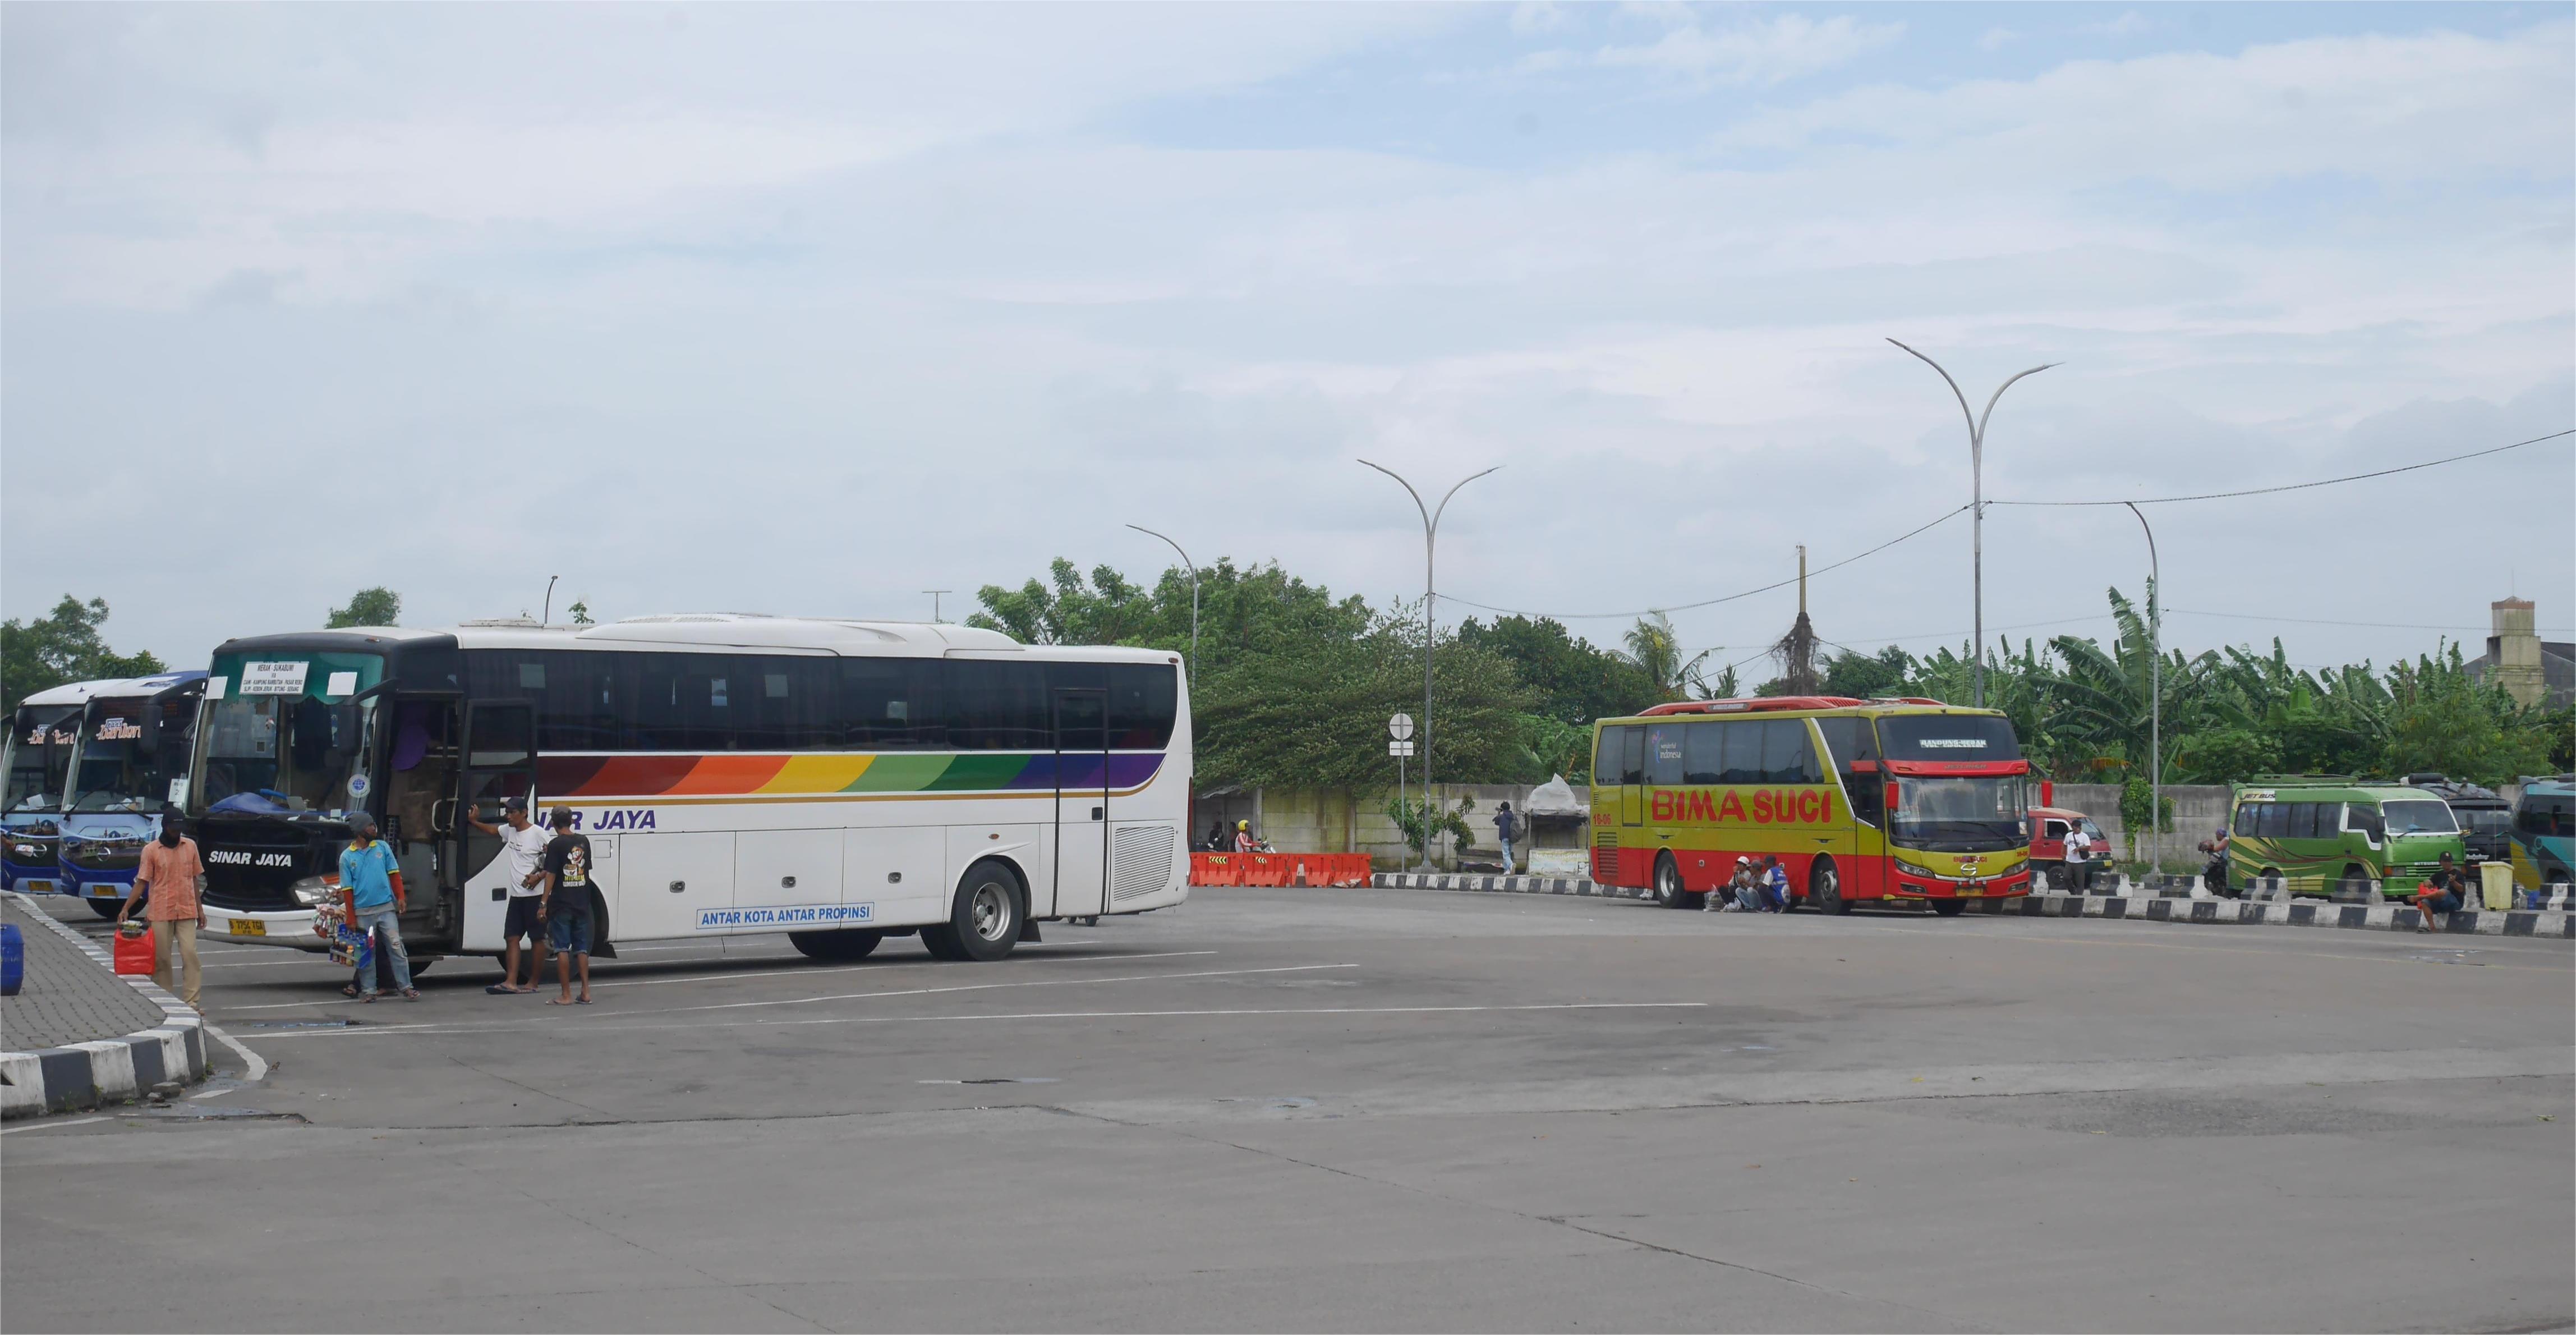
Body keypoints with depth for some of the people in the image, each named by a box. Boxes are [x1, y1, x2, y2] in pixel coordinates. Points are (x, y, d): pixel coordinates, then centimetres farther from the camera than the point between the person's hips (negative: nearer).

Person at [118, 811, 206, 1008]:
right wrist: (125, 909, -10)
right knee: (161, 959, 3)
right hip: (160, 913, -2)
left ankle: (191, 1002, -8)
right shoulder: (151, 850, -2)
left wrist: (200, 909, 13)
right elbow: (142, 882, -1)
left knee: (190, 955, -8)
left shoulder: (190, 846, 7)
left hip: (186, 912, 2)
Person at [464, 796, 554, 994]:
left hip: (534, 894, -8)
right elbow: (493, 830, 32)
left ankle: (533, 983, 6)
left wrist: (539, 877, -21)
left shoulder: (537, 833, -11)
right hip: (516, 895, 8)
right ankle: (510, 983, -3)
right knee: (512, 938, 1)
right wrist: (474, 822, 20)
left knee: (536, 939, 1)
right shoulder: (509, 830, 10)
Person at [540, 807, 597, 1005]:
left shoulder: (556, 844, -11)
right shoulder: (584, 841, 5)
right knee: (582, 949, 11)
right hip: (582, 905, 5)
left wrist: (544, 903, -9)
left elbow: (551, 875, -13)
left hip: (561, 905, -5)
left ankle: (566, 995, -2)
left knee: (562, 949, -1)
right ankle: (585, 993, 8)